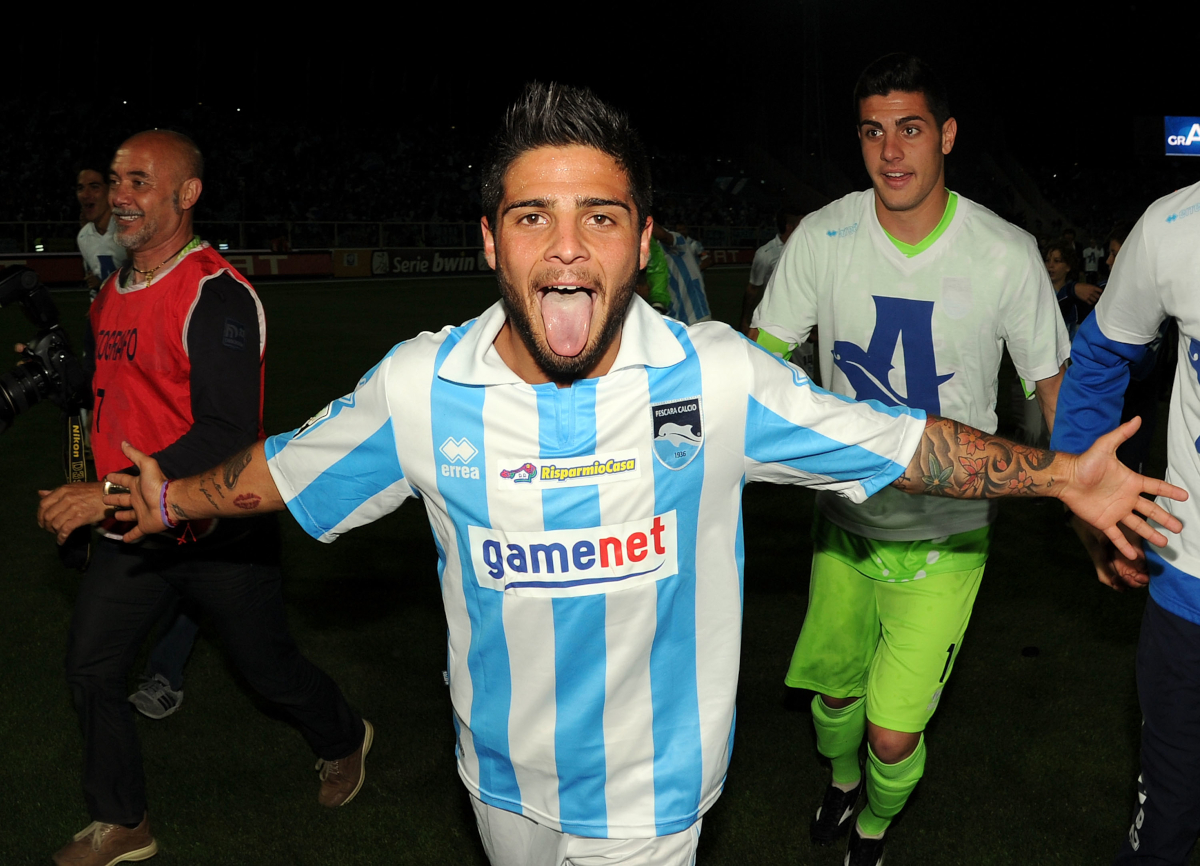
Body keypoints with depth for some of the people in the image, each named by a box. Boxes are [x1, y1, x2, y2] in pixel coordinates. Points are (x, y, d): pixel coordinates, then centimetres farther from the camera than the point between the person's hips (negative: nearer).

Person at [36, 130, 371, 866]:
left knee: (270, 668, 10)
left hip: (221, 534, -7)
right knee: (91, 667, 6)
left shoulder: (217, 295, -20)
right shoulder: (115, 290, 7)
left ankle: (343, 739, 41)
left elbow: (228, 435, -27)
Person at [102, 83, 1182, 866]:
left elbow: (894, 441, -10)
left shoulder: (718, 377, -19)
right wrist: (176, 497, 12)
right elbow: (290, 467, 2)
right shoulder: (418, 386, -15)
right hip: (503, 779, 3)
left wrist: (1057, 474, -11)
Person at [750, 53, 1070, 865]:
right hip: (845, 515, 2)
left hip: (947, 532, -2)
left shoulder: (1008, 254, -13)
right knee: (835, 685, 19)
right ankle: (841, 778, 56)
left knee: (893, 735, -3)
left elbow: (1054, 382, 0)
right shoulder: (822, 237, -9)